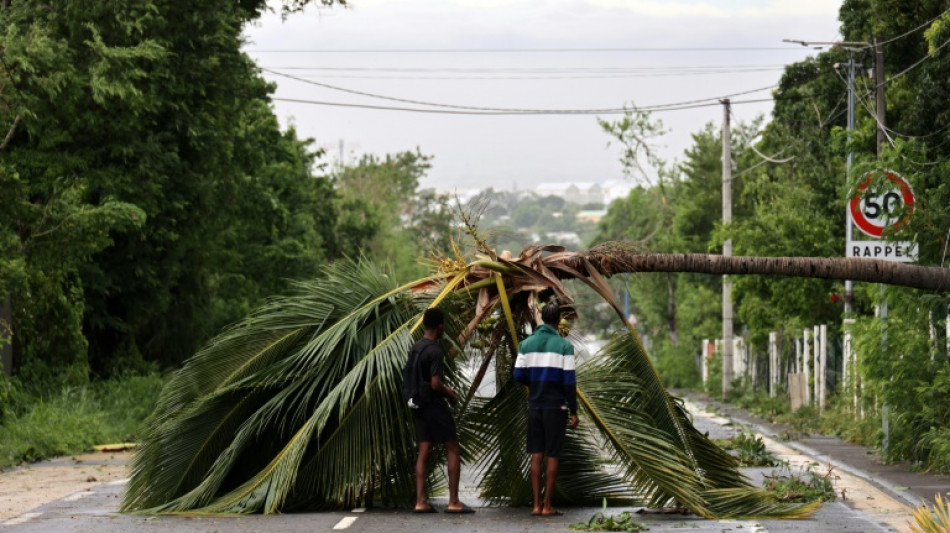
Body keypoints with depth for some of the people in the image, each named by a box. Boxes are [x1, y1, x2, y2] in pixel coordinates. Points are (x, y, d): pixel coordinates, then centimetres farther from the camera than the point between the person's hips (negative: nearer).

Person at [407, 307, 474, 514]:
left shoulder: (415, 349, 10)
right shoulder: (434, 351, -17)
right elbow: (436, 384, -22)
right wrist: (450, 394, -1)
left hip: (419, 405, 8)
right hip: (434, 405, -8)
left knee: (423, 451, 7)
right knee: (452, 450, 0)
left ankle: (420, 501, 3)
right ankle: (453, 501, -4)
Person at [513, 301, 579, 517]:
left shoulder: (527, 344, 3)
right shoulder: (564, 346, -8)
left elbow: (518, 375, 2)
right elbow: (569, 381, -10)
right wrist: (574, 412, -6)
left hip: (535, 405, 3)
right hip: (556, 406, -3)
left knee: (537, 454, 8)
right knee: (553, 455, 2)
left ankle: (536, 504, 5)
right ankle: (547, 505, 2)